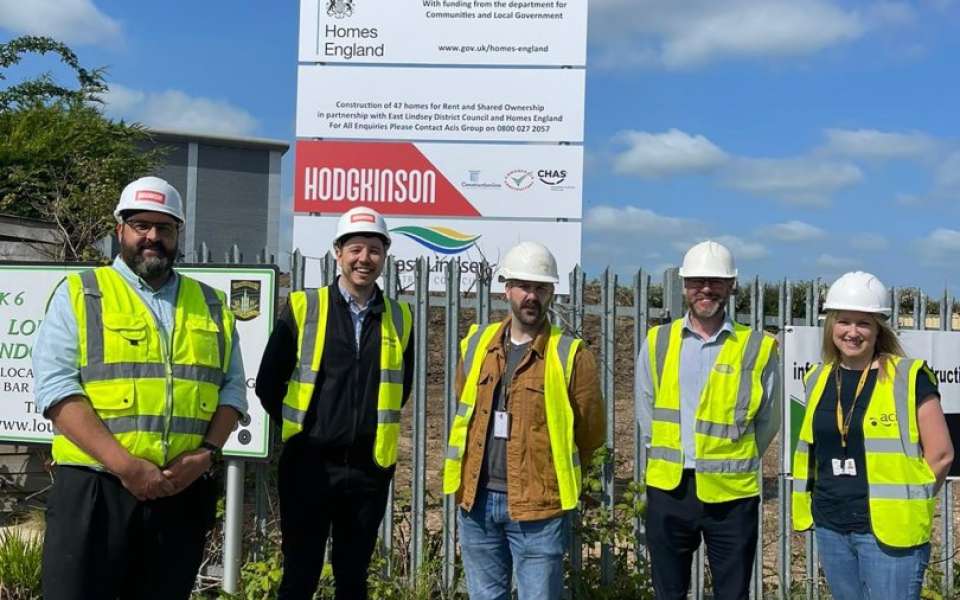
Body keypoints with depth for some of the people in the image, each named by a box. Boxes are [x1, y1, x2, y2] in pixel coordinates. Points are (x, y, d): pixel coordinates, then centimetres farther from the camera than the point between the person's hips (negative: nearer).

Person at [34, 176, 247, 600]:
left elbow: (232, 388, 11)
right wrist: (123, 464, -17)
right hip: (94, 488, -3)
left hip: (184, 492, 3)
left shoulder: (211, 305, 15)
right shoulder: (79, 294, 4)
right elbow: (56, 386, -7)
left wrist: (207, 452, -8)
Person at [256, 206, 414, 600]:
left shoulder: (399, 318, 4)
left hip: (369, 469, 2)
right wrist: (298, 429, 3)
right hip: (309, 464, -2)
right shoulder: (303, 307, -3)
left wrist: (376, 426, 10)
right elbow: (268, 382, 1)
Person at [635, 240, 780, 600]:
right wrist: (671, 457, 9)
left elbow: (768, 421, 7)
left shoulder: (757, 348, -2)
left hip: (731, 493, -2)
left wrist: (734, 459, 8)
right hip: (668, 488, 2)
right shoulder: (657, 342, 4)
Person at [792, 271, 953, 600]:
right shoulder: (818, 379, 8)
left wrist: (908, 504, -4)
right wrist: (836, 499, 11)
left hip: (889, 530, -5)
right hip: (830, 527, 5)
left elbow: (940, 453, -7)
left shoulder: (908, 377, -7)